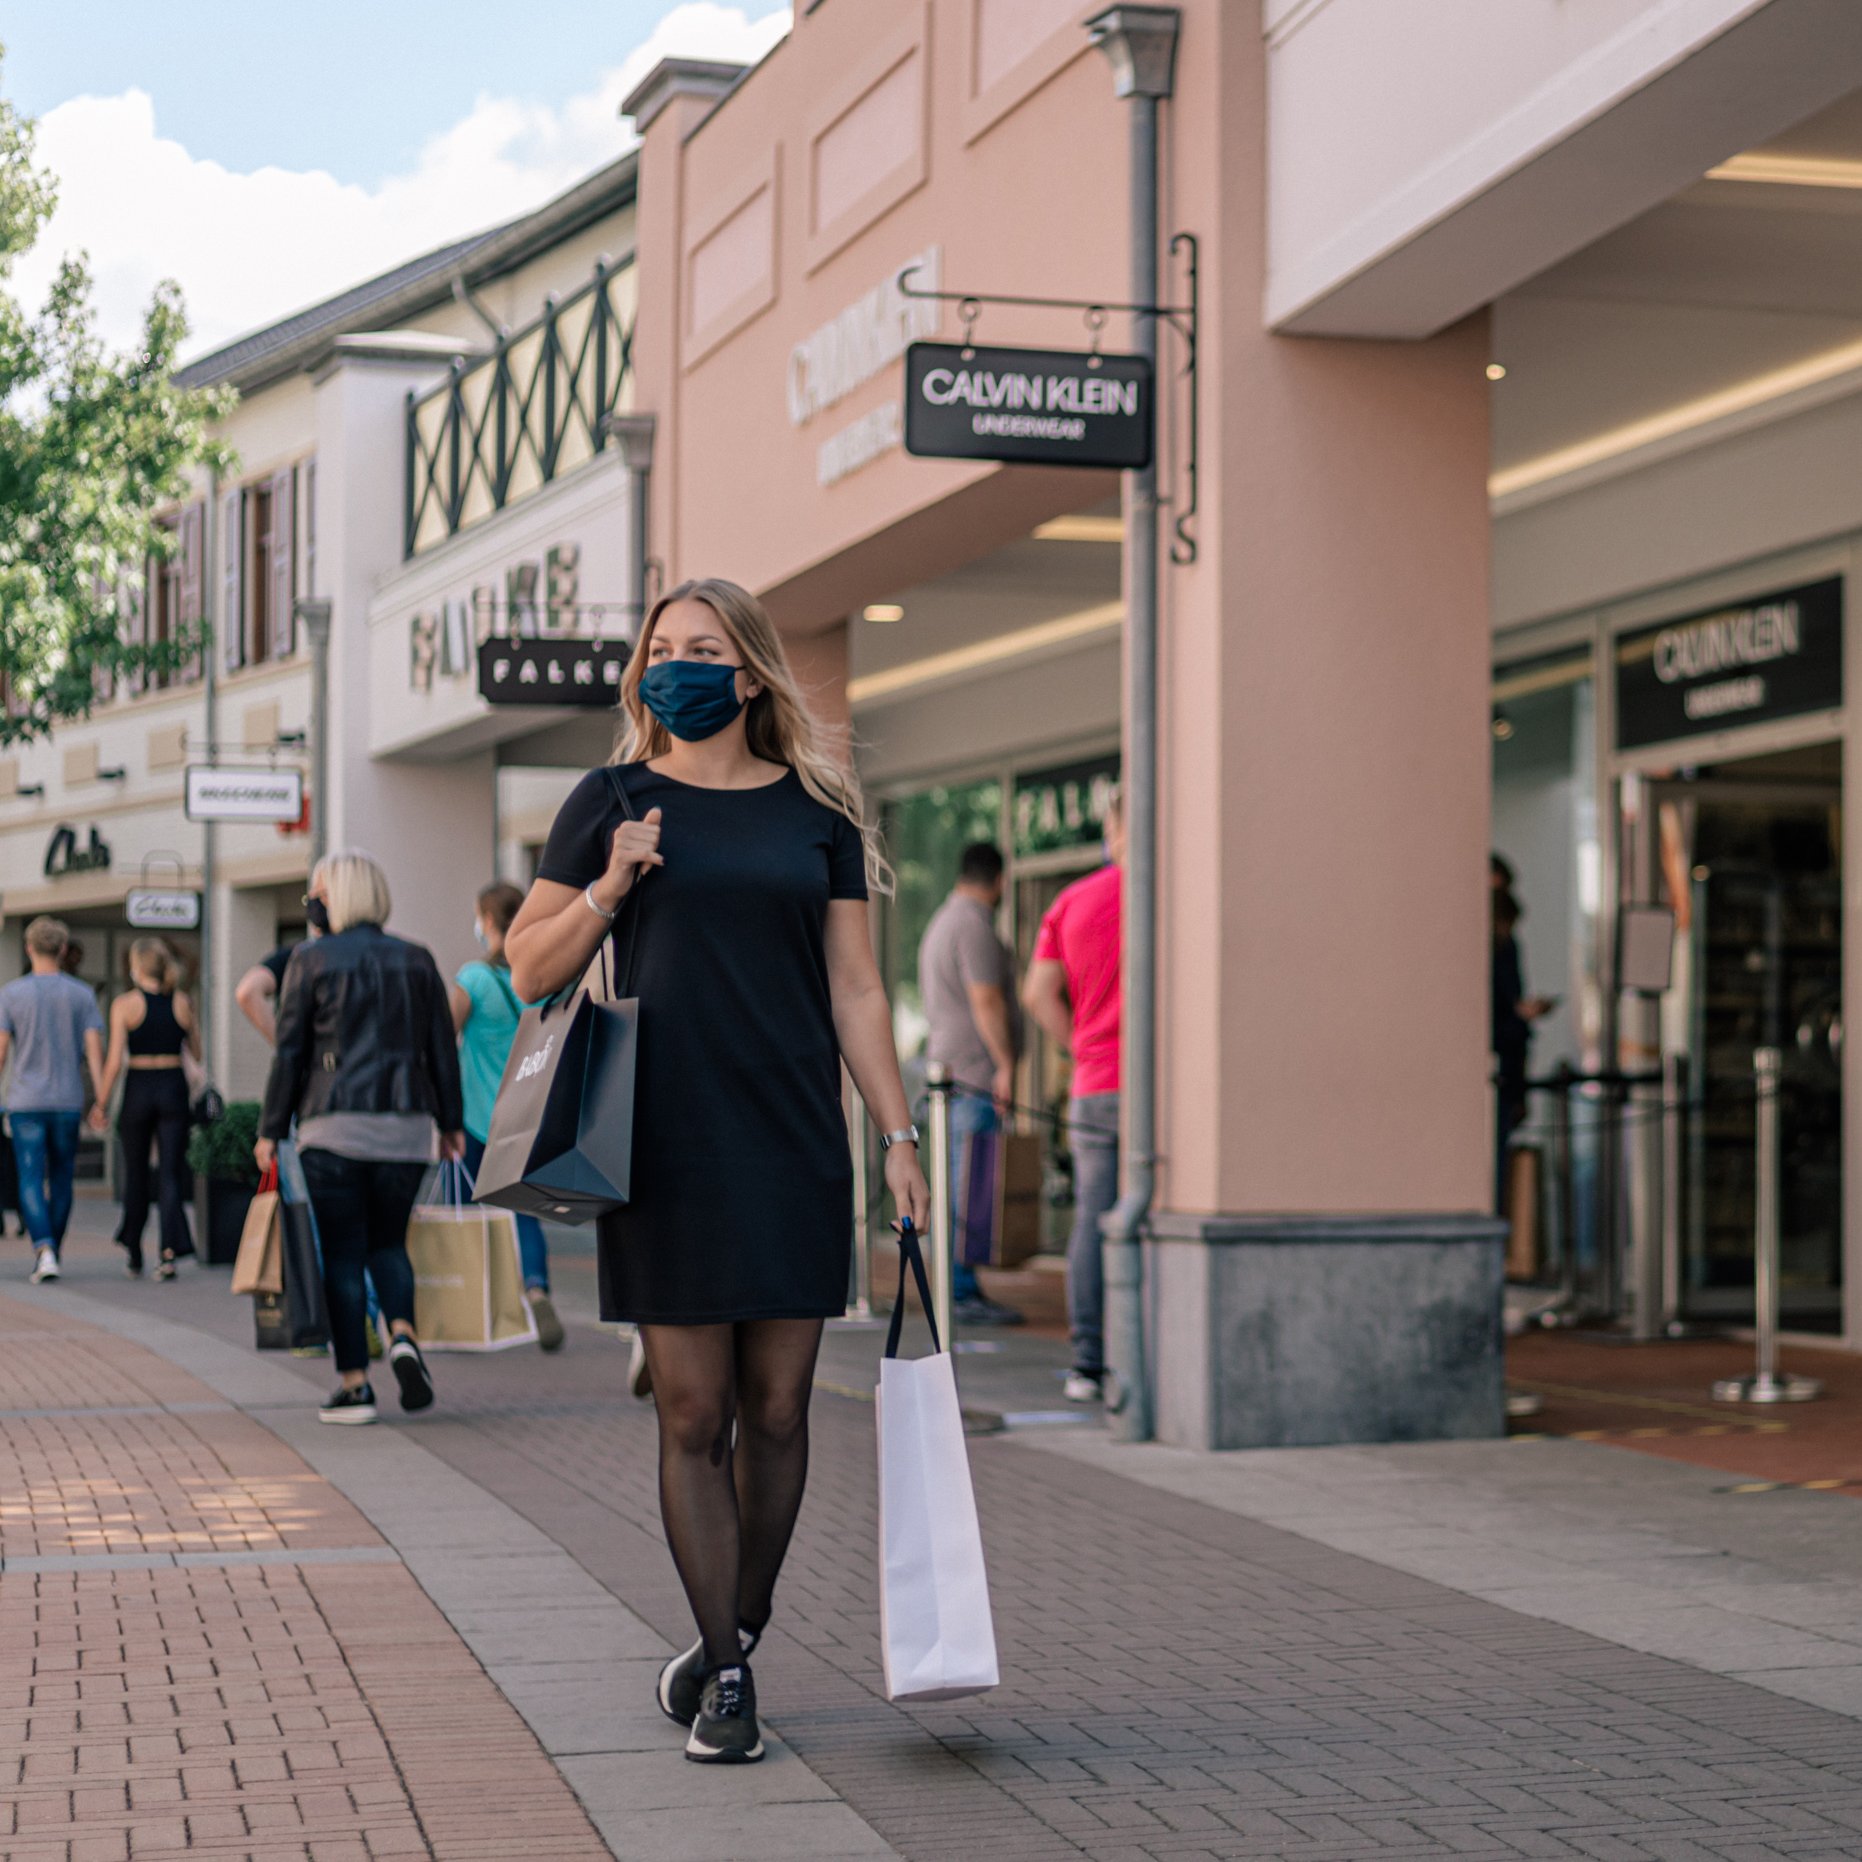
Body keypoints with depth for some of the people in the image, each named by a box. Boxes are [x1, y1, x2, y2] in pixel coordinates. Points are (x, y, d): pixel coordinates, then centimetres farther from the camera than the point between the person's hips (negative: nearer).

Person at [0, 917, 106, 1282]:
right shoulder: (81, 994, 2)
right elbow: (94, 1050, -4)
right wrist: (102, 1101, -4)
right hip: (68, 1101, 2)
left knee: (31, 1180, -3)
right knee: (61, 1180, 13)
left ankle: (44, 1249, -23)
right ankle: (49, 1256, 19)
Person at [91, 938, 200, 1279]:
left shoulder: (125, 1004, -6)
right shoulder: (182, 1003, 3)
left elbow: (115, 1061, -10)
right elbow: (197, 1052, 11)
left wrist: (101, 1103, -3)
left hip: (138, 1089, -2)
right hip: (174, 1089, 2)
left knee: (135, 1174, 12)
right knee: (170, 1173, 1)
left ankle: (135, 1258, 21)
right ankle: (170, 1250, -17)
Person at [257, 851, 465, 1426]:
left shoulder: (311, 960, -2)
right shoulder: (416, 960, 7)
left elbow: (290, 1051, -2)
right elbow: (442, 1048, 9)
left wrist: (271, 1129, 4)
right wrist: (451, 1124, 16)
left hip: (335, 1125, -3)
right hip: (406, 1125, 3)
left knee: (343, 1252, 3)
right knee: (388, 1240, 17)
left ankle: (354, 1384, 1)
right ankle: (403, 1335, -9)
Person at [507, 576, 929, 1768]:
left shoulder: (816, 810, 8)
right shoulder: (615, 803, 6)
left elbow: (856, 990, 9)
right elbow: (531, 971, 7)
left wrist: (899, 1135, 3)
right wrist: (610, 889, -9)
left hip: (795, 1151, 1)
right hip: (668, 1150, -1)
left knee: (777, 1412, 4)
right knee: (695, 1419, -1)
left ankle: (737, 1637, 23)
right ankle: (725, 1675, 7)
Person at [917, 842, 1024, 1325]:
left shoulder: (940, 922, 20)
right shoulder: (975, 924, -11)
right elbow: (986, 1000, -19)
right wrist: (1005, 1065, -19)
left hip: (950, 1065, 10)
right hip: (976, 1072, -10)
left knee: (961, 1188, 10)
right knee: (967, 1187, -11)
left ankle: (961, 1289, 11)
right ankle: (961, 1292, -13)